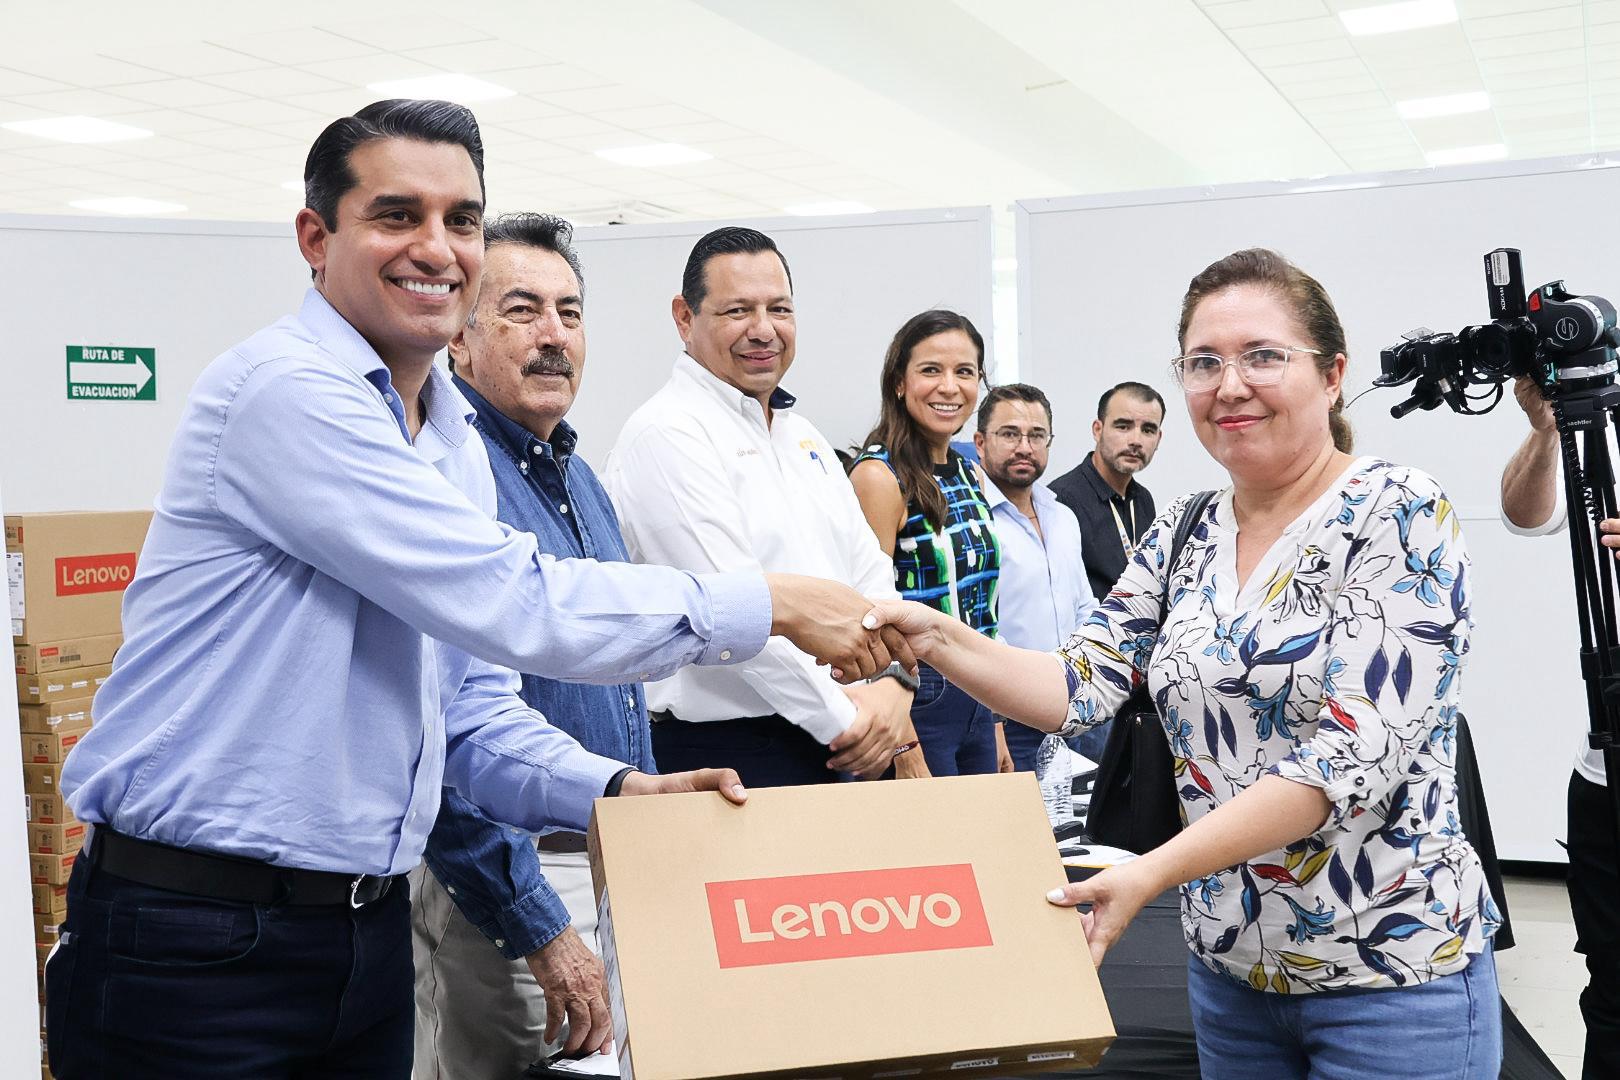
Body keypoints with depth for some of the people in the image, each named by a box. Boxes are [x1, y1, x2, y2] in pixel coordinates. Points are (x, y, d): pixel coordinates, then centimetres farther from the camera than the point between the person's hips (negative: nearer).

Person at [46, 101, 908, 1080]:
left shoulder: (458, 442, 11)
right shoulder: (288, 388, -17)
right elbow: (512, 608, -23)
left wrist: (615, 789, -3)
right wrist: (770, 605, -15)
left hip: (369, 924, 8)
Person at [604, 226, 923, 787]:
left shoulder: (802, 435, 16)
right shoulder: (666, 435, -12)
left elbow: (869, 572, 13)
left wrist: (893, 681, -5)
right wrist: (840, 718, -16)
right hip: (724, 753, -8)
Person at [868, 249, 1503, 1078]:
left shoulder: (1399, 516, -14)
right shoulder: (1183, 537, 5)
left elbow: (1356, 753, -23)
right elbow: (1079, 688, -1)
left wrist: (1154, 871, -28)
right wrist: (938, 640, -18)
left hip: (1392, 978, -6)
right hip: (1229, 969, 6)